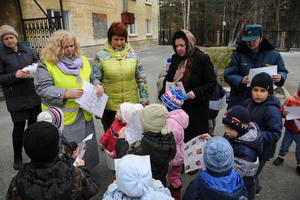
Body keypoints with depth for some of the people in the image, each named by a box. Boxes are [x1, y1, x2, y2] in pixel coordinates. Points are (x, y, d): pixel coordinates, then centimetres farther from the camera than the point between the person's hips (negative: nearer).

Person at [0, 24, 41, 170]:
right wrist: (14, 75, -22)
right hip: (16, 99, -3)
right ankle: (17, 157, 25)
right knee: (19, 127, 4)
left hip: (34, 95, 4)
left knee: (33, 124, 14)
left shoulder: (27, 51, 6)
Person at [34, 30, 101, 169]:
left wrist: (97, 85, -6)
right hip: (62, 117, -5)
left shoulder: (82, 60, 9)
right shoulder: (46, 64, -7)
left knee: (87, 147, 17)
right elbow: (43, 88, -14)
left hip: (84, 115, 5)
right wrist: (66, 94, -27)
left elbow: (91, 79, 17)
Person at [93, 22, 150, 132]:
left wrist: (144, 99, 5)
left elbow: (141, 78, 6)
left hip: (131, 104, 2)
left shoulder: (132, 54, 1)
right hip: (109, 106, -1)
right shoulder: (101, 56, -4)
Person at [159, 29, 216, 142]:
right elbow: (168, 79, 18)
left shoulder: (202, 59, -7)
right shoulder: (175, 59, 11)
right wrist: (164, 93, 0)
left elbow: (211, 83, -6)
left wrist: (196, 93, -20)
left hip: (195, 109, -5)